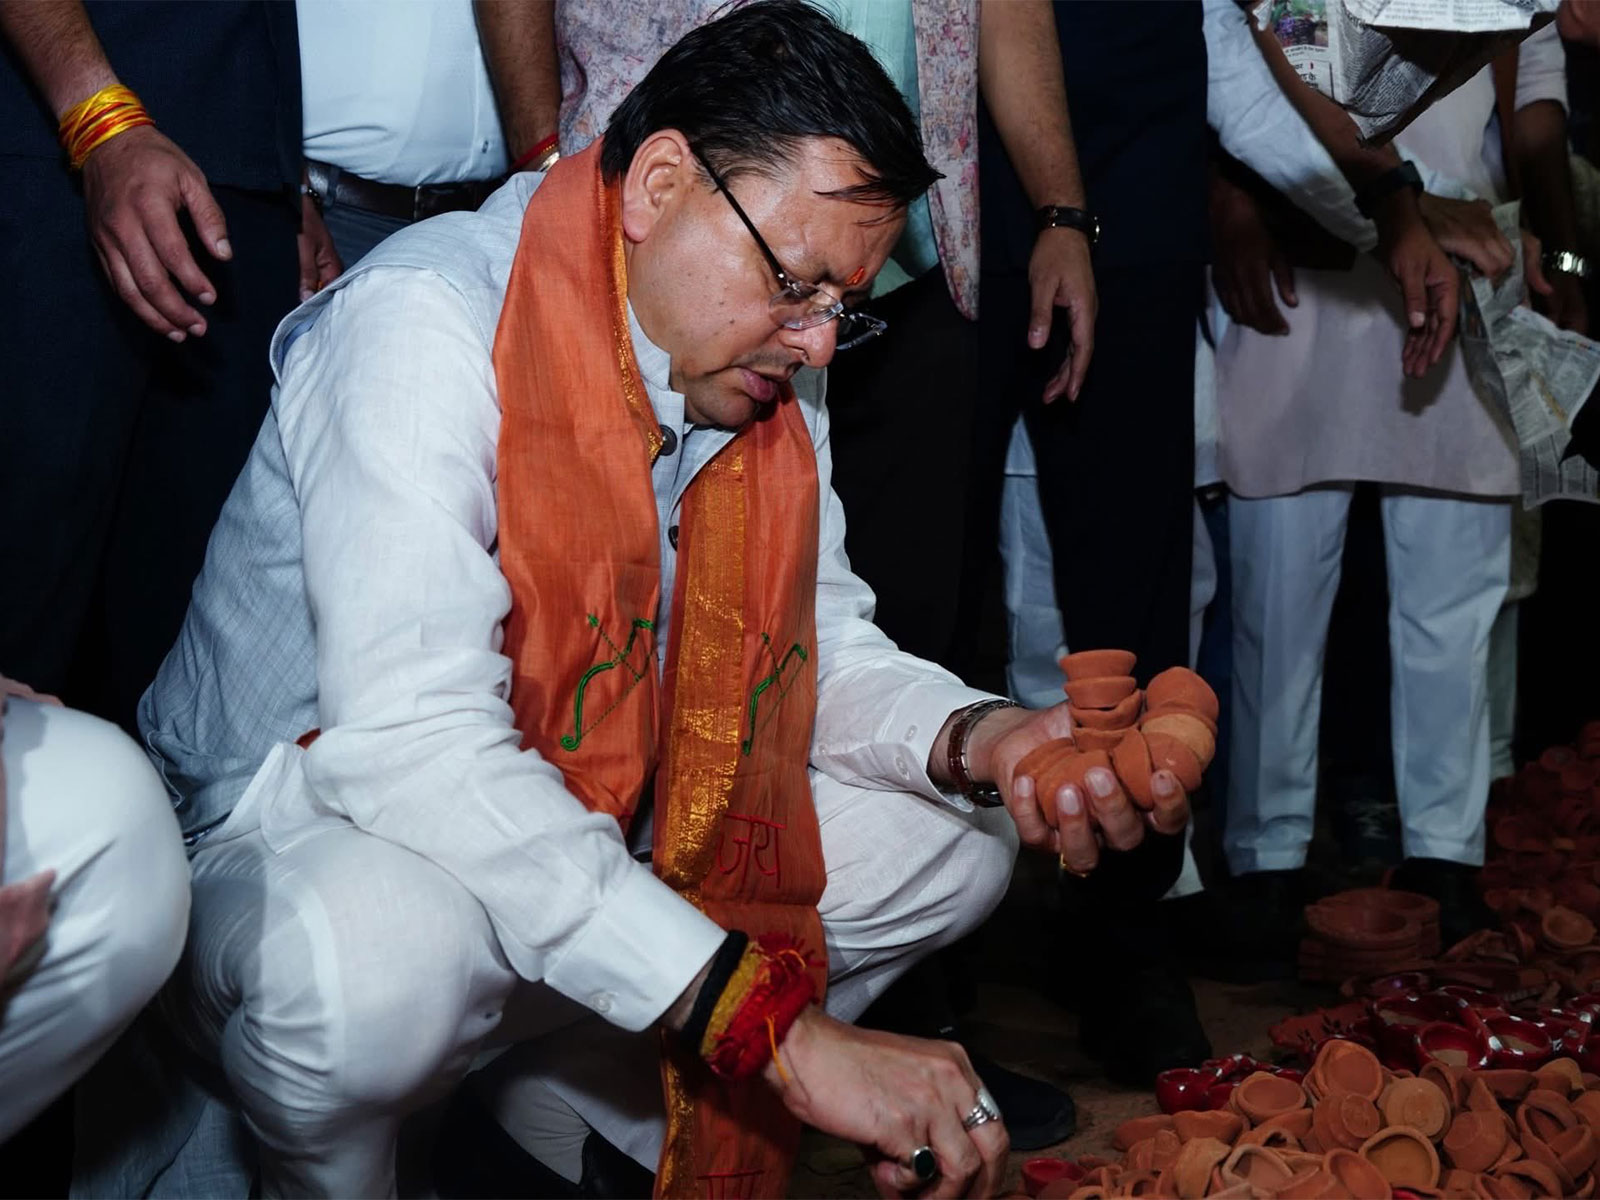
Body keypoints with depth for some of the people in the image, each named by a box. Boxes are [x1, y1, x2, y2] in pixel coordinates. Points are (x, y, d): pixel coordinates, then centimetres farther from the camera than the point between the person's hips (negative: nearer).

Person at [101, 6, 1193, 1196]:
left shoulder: (772, 371, -1)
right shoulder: (431, 317, -25)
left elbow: (821, 644, 5)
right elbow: (409, 741, -37)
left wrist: (978, 740, -20)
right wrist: (783, 1027, -40)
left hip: (589, 845, 7)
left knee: (955, 844, 2)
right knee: (380, 953, -40)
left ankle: (553, 1104, 2)